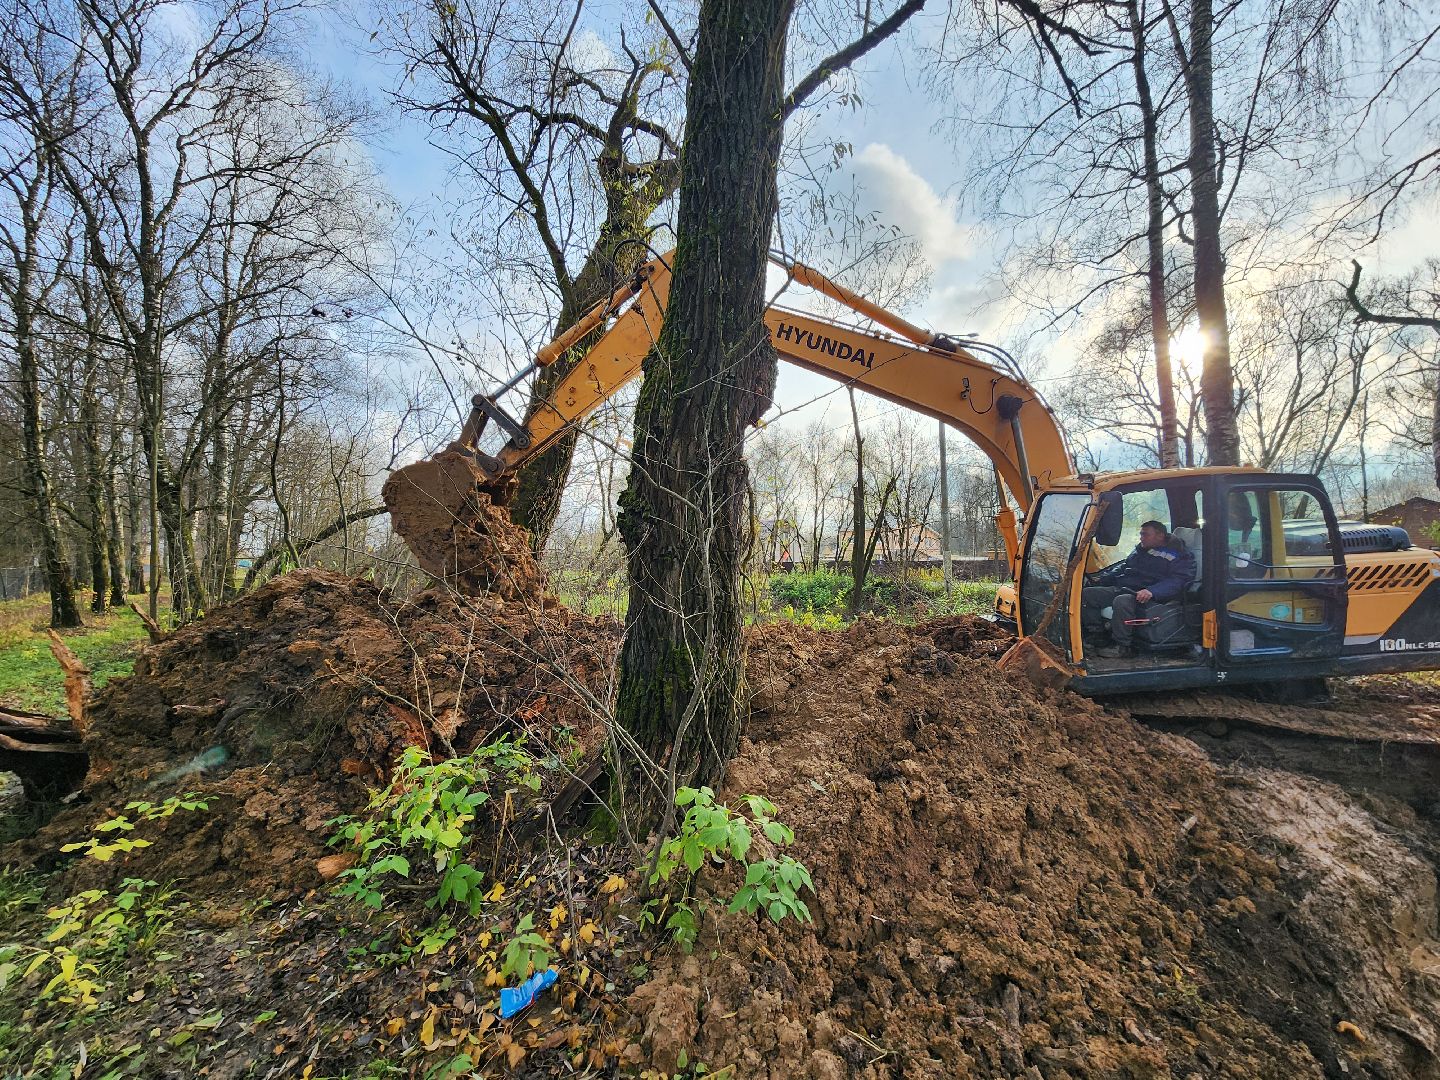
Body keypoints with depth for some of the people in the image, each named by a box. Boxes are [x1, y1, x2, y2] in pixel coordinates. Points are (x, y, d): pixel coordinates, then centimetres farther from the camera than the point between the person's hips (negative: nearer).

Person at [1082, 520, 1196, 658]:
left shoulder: (1178, 556, 1)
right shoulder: (1141, 550, 24)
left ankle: (1123, 646, -25)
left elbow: (1176, 581, -15)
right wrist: (1101, 578, 19)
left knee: (1122, 601, -39)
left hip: (1149, 596, -8)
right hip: (1121, 588, 8)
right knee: (1087, 593, -10)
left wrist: (1152, 591, -32)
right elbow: (1122, 567, 35)